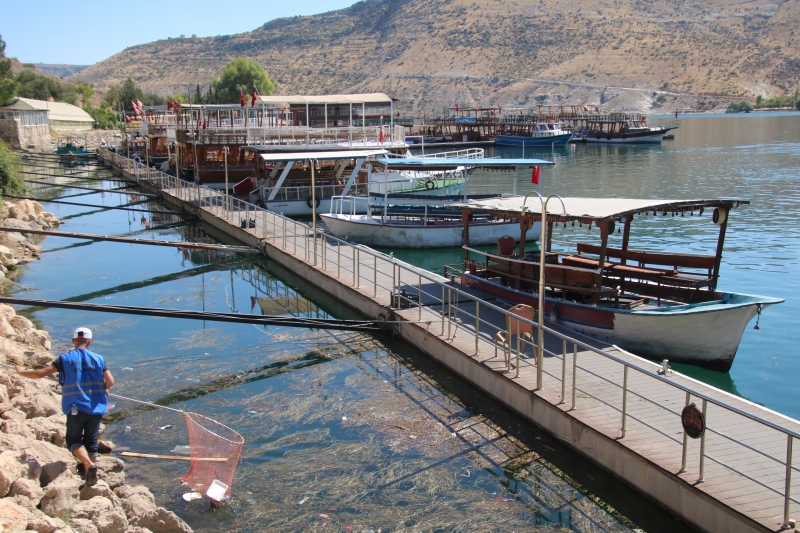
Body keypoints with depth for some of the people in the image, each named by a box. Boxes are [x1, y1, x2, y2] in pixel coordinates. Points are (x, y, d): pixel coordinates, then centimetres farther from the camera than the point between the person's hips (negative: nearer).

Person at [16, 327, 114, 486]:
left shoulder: (65, 359, -3)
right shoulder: (98, 359, 2)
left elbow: (40, 373, -5)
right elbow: (110, 382, -3)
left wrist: (21, 372, 13)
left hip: (75, 408, -2)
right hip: (96, 408, 2)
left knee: (74, 441, 7)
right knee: (91, 441, 16)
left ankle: (89, 464, -19)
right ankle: (92, 476, 16)